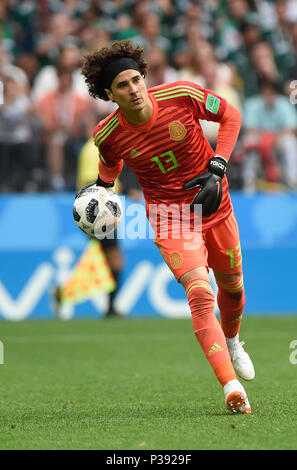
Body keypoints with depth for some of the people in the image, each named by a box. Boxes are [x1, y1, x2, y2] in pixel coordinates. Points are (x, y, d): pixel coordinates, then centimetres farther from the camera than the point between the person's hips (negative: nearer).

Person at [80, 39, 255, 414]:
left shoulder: (182, 96, -19)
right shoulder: (108, 134, -15)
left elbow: (230, 115, -3)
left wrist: (217, 169, -12)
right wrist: (101, 186, -6)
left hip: (215, 208, 3)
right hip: (170, 219, -2)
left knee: (232, 286, 20)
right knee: (200, 295, -23)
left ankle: (232, 342, 56)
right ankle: (231, 389, -34)